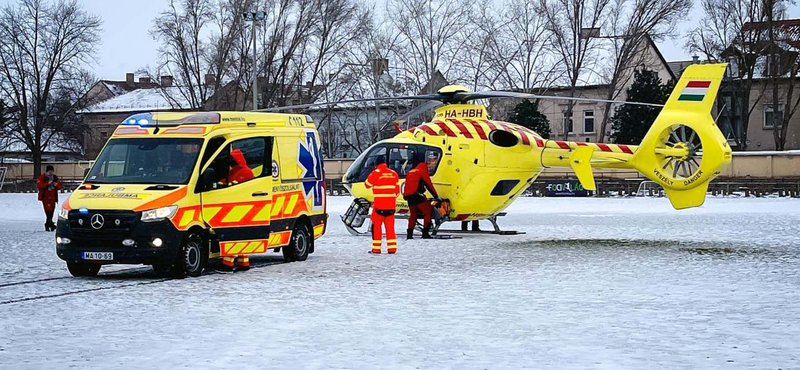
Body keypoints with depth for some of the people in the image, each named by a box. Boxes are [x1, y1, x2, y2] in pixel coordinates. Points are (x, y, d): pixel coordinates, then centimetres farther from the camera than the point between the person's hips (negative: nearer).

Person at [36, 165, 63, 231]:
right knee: (48, 210, -19)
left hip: (53, 198, 5)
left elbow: (60, 186, 13)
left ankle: (47, 226, 13)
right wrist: (47, 184, -20)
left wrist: (56, 185, -11)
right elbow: (39, 185, -11)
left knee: (51, 211, 5)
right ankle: (50, 224, -29)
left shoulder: (55, 177, 15)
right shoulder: (42, 177, 2)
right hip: (45, 197, -5)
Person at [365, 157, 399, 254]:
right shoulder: (394, 173, 6)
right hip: (391, 205, 4)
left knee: (376, 226, 4)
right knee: (390, 227, 9)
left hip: (379, 205, -4)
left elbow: (367, 184, 4)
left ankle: (376, 249, 2)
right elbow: (397, 190, 13)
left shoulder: (375, 173, -9)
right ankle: (392, 248, 5)